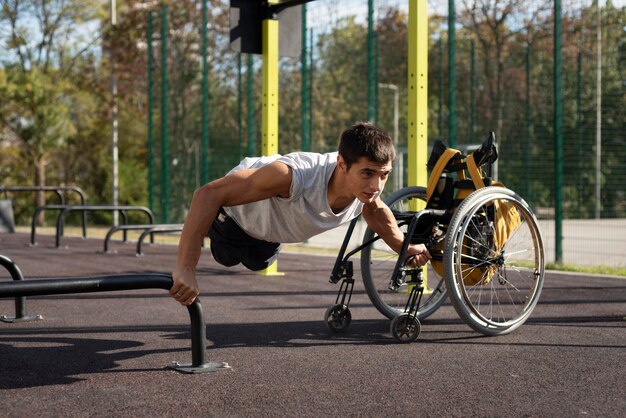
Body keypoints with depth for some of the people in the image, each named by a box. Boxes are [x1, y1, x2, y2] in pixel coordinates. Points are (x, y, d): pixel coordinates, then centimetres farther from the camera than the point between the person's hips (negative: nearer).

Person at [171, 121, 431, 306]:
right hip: (237, 208, -5)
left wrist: (405, 247, 2)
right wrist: (185, 269, -60)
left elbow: (374, 209, -5)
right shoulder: (295, 176, -54)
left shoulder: (367, 184, -35)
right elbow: (209, 194, -55)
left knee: (258, 262, 35)